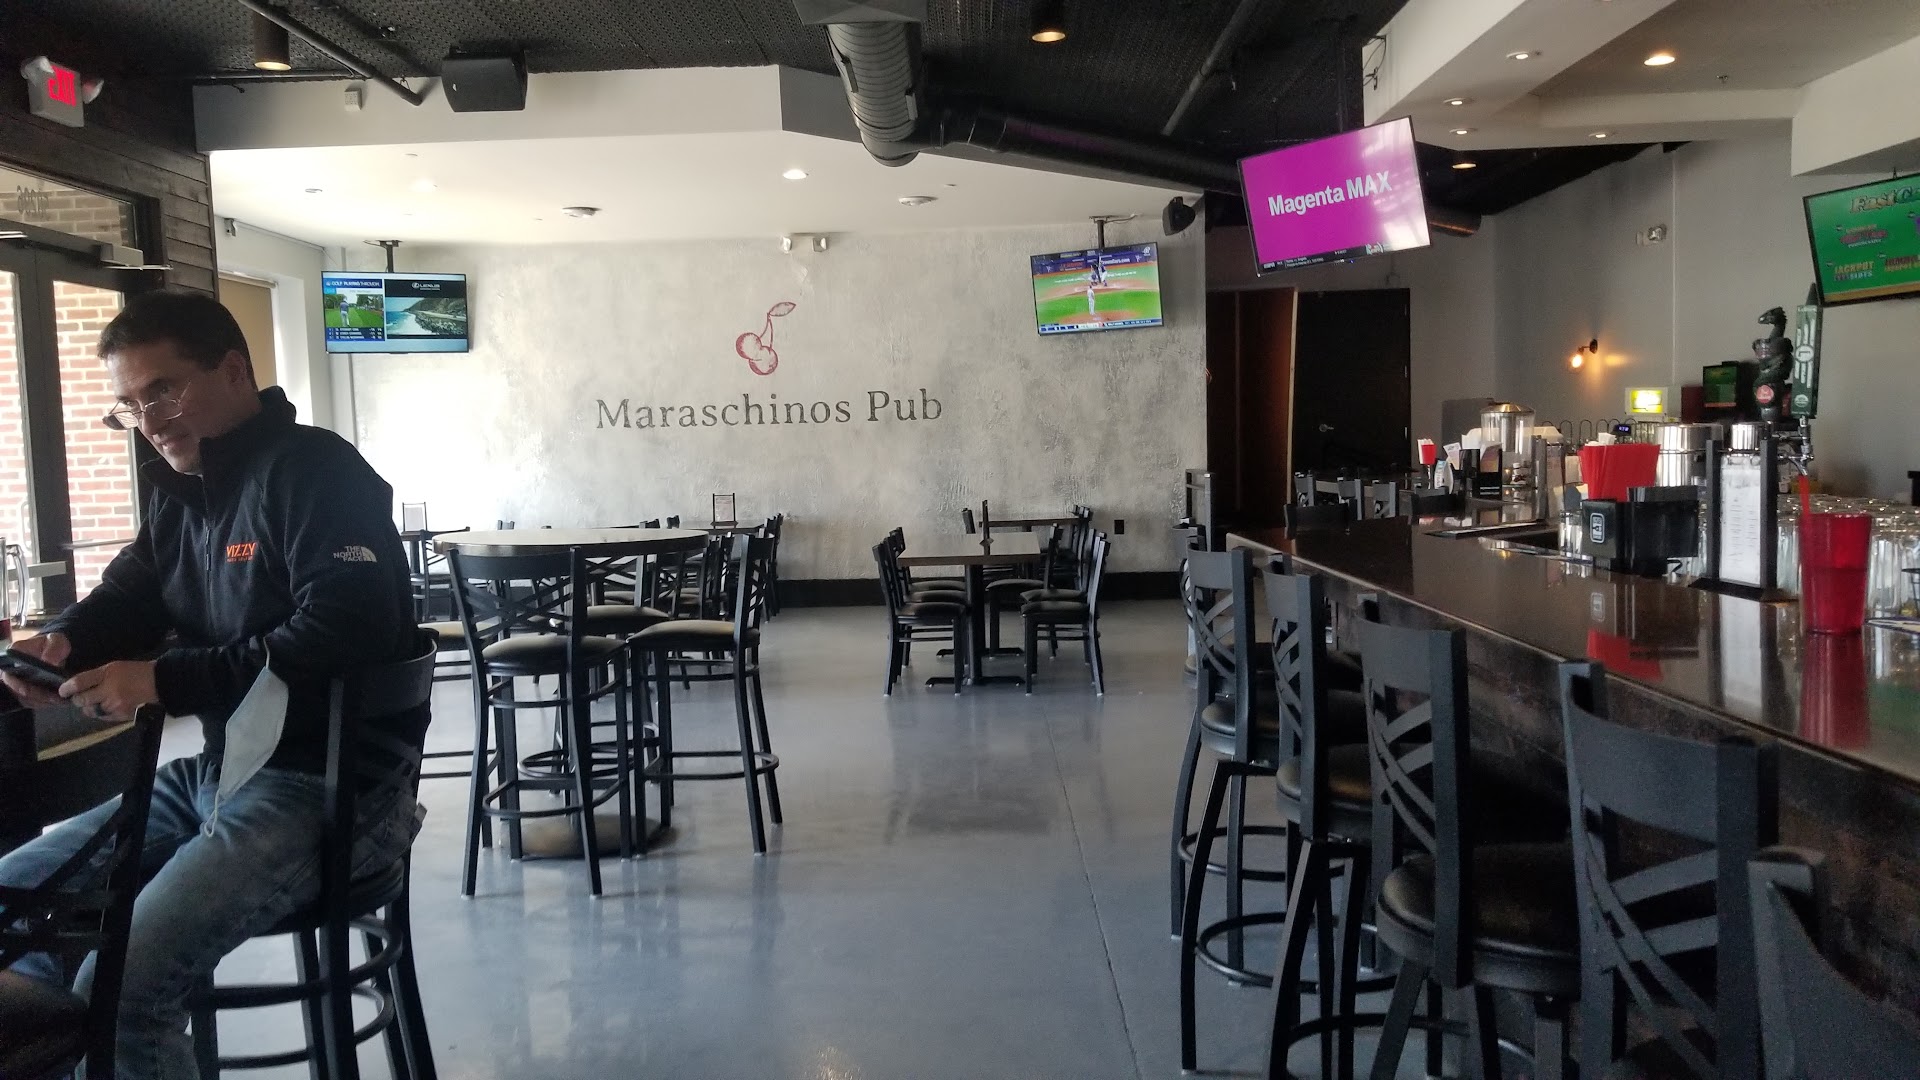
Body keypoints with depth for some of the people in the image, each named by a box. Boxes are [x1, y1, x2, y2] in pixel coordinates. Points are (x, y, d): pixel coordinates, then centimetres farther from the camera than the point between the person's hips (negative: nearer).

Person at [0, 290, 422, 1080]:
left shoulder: (314, 469, -13)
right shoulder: (179, 487, 14)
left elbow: (343, 631, -25)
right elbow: (130, 594, 21)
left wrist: (163, 681, -24)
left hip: (331, 784, -9)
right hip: (215, 771, 9)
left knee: (120, 988, -23)